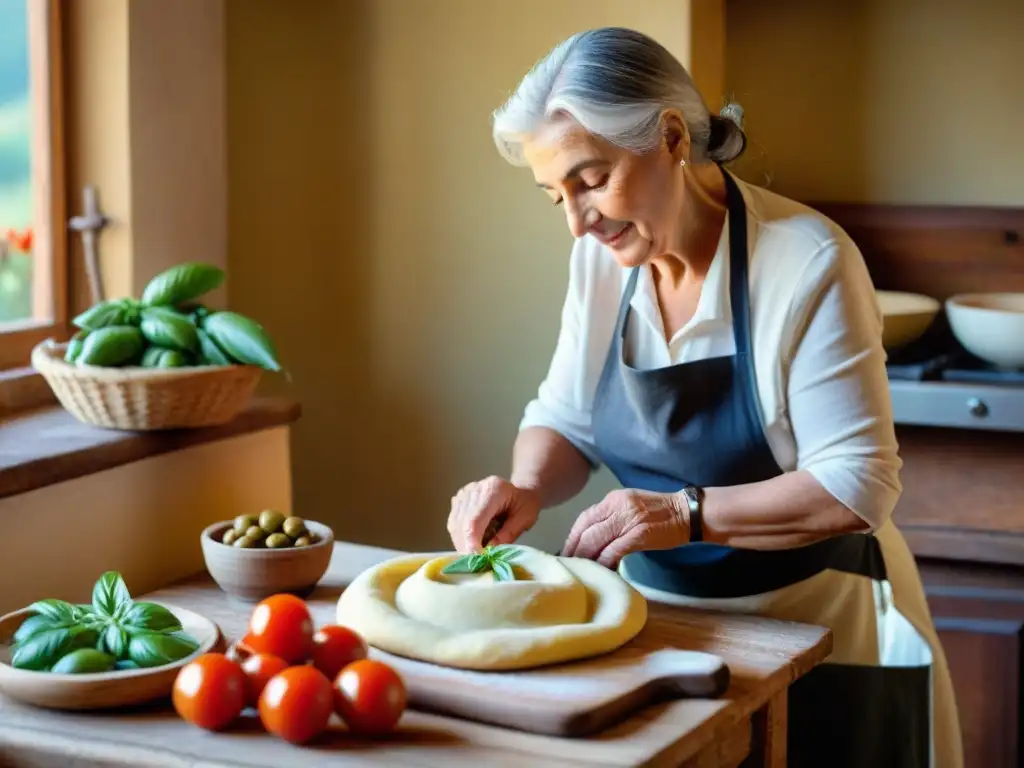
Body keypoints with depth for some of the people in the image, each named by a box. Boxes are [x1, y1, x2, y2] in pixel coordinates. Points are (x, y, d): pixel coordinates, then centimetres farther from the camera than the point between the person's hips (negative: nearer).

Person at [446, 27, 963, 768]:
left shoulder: (808, 262, -22)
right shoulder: (601, 257, -4)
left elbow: (859, 485, -22)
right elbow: (566, 418, 5)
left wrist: (687, 513, -30)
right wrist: (528, 488, -16)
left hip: (816, 641, -5)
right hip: (662, 624, 5)